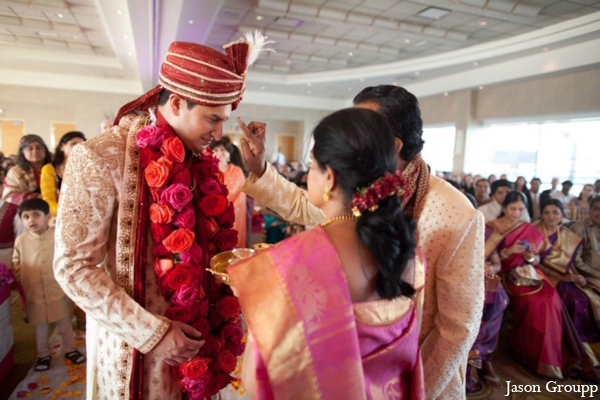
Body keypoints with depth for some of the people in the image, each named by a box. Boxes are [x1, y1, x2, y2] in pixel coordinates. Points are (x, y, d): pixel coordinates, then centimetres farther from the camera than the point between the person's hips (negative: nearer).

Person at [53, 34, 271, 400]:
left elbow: (209, 245, 6)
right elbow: (72, 266, -16)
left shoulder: (195, 158, 1)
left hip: (193, 330, 5)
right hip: (135, 339, -5)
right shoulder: (101, 158, -17)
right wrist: (152, 332, -19)